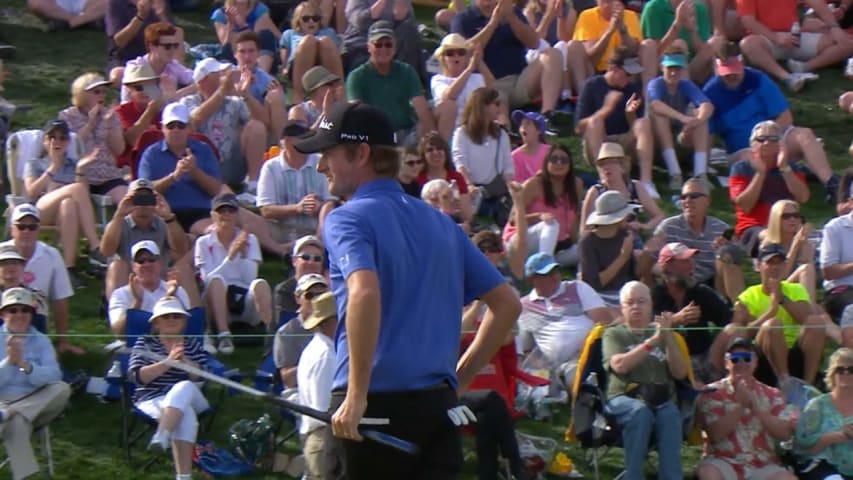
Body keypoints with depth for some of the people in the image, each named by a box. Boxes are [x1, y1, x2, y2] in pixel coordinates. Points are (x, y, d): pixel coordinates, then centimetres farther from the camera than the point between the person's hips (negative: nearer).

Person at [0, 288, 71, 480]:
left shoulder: (40, 341, 8)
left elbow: (53, 377, -9)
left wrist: (24, 365, -24)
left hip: (35, 403, 3)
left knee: (62, 389, -28)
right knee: (16, 423, -38)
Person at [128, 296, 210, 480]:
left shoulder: (193, 345, 21)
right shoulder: (145, 343, 14)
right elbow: (137, 376, -4)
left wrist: (183, 360, -16)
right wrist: (168, 362, -15)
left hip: (188, 397, 2)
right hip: (152, 400, -2)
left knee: (184, 387, -37)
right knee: (185, 414, -37)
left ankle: (161, 437, -55)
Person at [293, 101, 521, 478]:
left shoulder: (347, 219, -5)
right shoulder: (441, 224, 17)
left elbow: (364, 292, -25)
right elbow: (507, 304, 20)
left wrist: (356, 396, -22)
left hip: (378, 405, -6)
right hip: (439, 405, 6)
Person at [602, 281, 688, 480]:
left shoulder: (663, 334, 23)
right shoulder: (614, 334, 17)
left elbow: (680, 373, 9)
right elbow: (620, 365, -5)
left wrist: (668, 337, -2)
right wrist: (652, 342, -10)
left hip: (661, 398, 2)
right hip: (624, 397, -2)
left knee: (670, 414, -33)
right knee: (640, 411, -36)